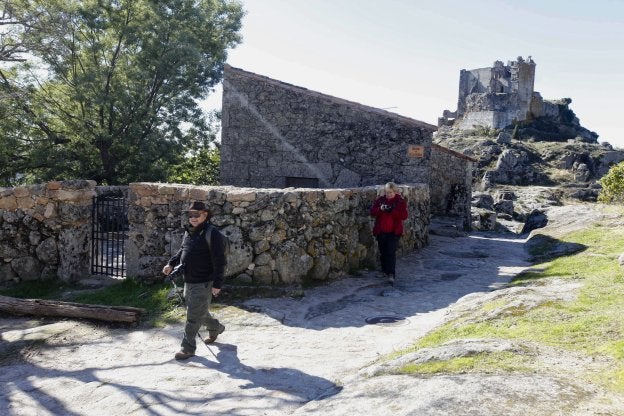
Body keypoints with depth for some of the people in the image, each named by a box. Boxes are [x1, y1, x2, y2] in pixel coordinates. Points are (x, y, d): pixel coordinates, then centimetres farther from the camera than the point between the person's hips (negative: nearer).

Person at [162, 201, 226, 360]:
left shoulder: (212, 234, -17)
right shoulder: (188, 233, 9)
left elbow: (219, 261, -19)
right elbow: (181, 251, 22)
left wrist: (217, 284, -21)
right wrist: (171, 263, 5)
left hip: (203, 283, -8)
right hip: (188, 281, 8)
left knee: (193, 316, -2)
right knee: (199, 312, 22)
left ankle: (188, 348, 10)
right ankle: (215, 328, 45)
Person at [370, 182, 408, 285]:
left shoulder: (400, 202, -2)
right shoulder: (380, 200, 5)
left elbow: (404, 215, -12)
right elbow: (372, 212, 0)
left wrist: (392, 211, -25)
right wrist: (380, 209, -20)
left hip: (394, 232, -4)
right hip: (381, 231, 4)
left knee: (391, 252, -12)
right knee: (383, 252, 13)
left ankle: (391, 275, -14)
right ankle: (385, 271, 31)